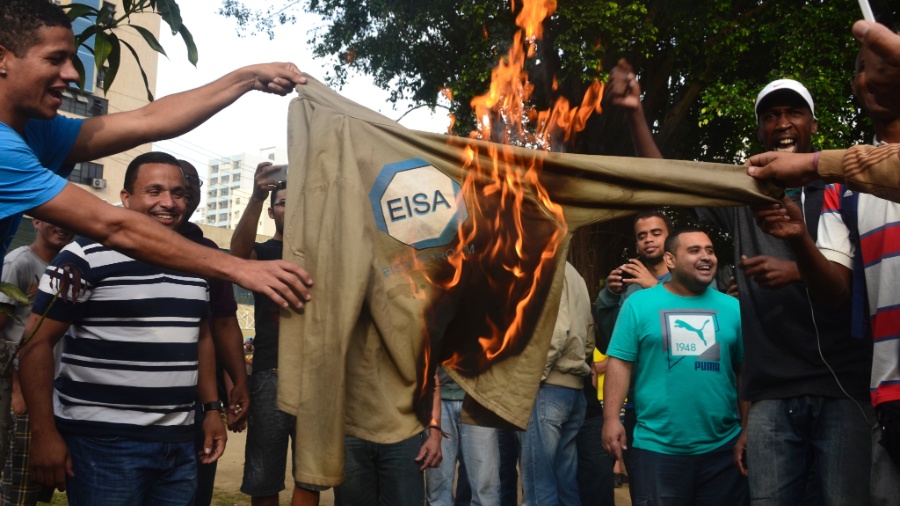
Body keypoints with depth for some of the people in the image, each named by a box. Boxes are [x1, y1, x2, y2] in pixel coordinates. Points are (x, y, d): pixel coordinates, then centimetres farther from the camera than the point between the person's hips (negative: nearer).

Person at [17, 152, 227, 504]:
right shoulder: (87, 256, -9)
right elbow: (37, 342, -10)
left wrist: (212, 408, 12)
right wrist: (43, 433, -13)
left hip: (179, 441, 6)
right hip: (103, 441, -6)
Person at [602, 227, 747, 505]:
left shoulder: (732, 307, 6)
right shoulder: (639, 303, -2)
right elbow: (620, 362, -4)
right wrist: (611, 418, -12)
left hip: (723, 447, 3)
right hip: (657, 447, -3)